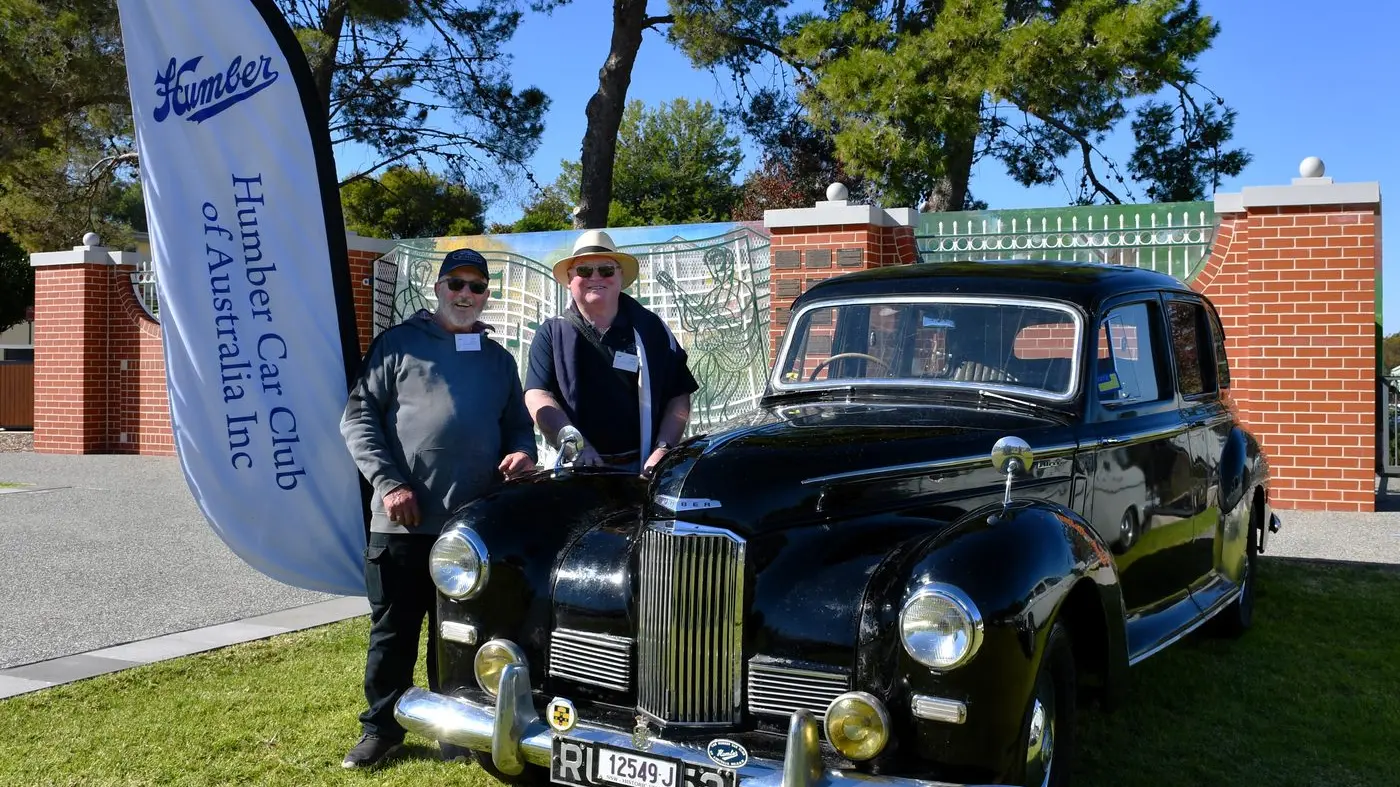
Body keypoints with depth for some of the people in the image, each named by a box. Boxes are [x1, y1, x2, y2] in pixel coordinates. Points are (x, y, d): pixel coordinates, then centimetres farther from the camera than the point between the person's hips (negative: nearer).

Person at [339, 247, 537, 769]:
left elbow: (518, 426, 23)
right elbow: (358, 418, -1)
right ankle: (382, 727, 22)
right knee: (393, 631, 7)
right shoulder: (399, 343, 5)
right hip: (402, 522, -3)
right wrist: (388, 482, -12)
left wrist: (522, 453, -1)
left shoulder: (499, 359, 18)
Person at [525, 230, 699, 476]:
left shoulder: (650, 328, 8)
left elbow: (678, 396, 7)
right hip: (576, 469, 0)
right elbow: (537, 395, -5)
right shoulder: (552, 334, 6)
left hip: (643, 468, 1)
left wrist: (663, 449, -7)